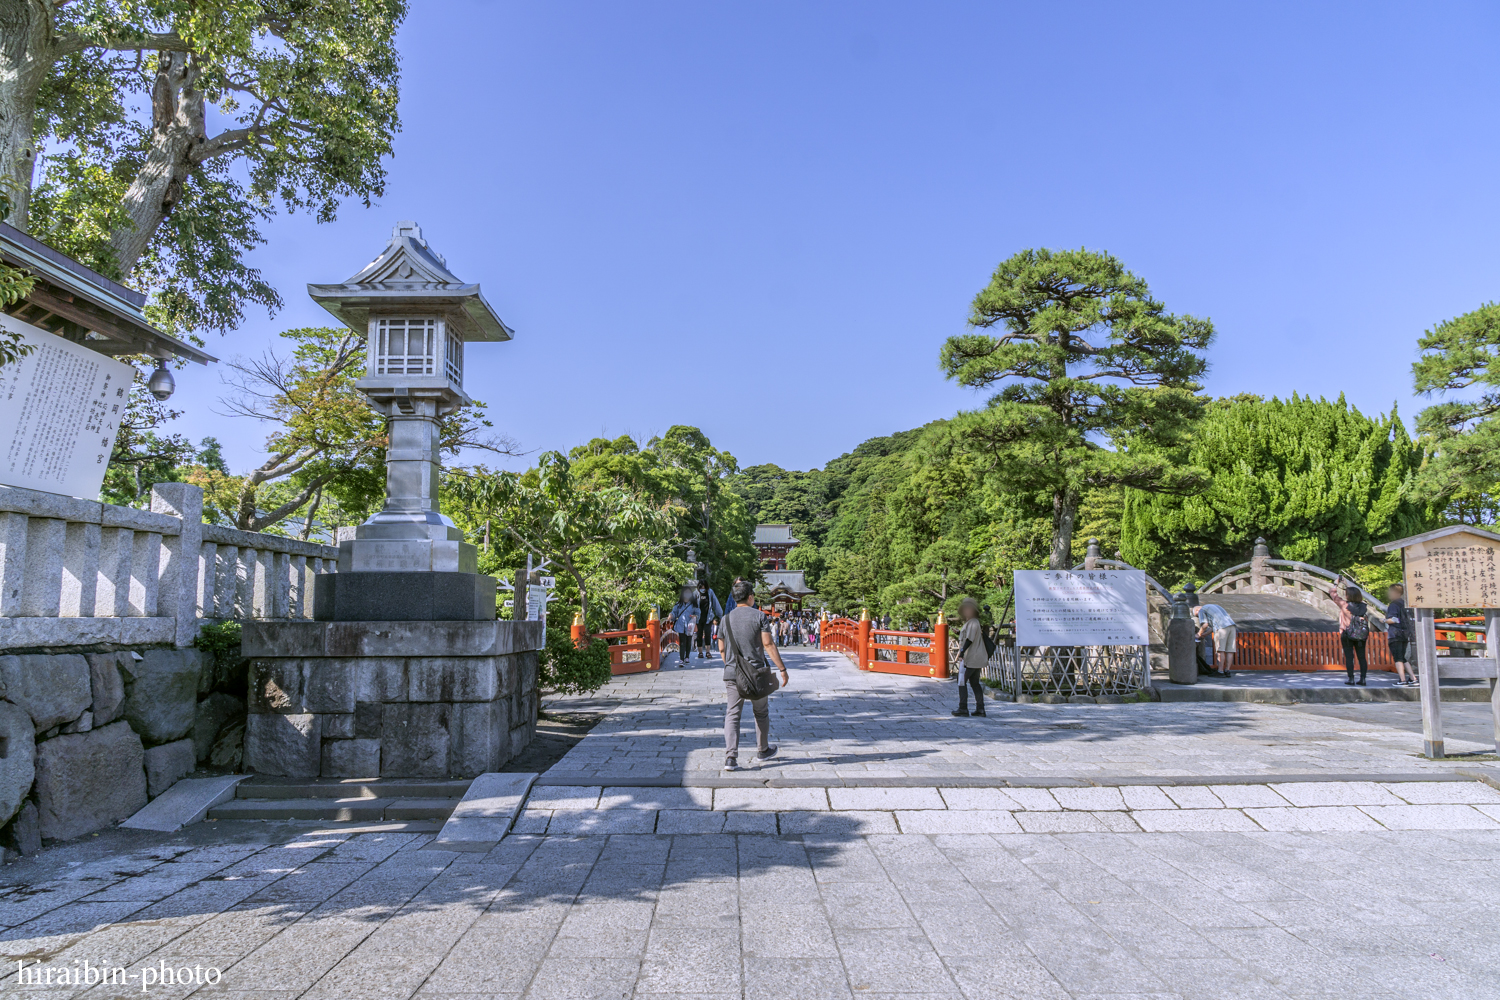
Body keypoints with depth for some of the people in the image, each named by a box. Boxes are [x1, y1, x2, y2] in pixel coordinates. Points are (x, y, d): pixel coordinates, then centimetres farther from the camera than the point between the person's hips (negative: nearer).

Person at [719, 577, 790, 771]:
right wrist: (782, 669, -8)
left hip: (732, 674, 2)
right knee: (761, 712, 17)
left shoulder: (726, 618, 6)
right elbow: (768, 644, -11)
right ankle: (763, 750, 32)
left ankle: (730, 756, -13)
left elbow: (721, 648, 12)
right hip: (757, 672, -2)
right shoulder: (759, 616, -6)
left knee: (732, 714, 1)